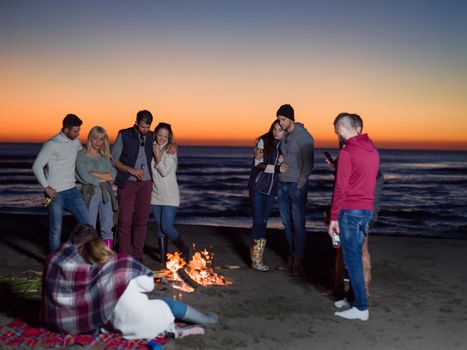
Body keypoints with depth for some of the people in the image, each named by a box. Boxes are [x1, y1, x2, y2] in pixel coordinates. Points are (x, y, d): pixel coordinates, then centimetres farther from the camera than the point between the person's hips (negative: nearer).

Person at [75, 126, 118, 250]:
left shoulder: (105, 156, 13)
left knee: (107, 229, 4)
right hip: (90, 195, -4)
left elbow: (113, 174, 1)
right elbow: (84, 177, -11)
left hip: (106, 195, 4)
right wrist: (105, 178, -4)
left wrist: (96, 174, -10)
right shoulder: (81, 155, 0)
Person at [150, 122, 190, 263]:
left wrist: (157, 155, -13)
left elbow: (164, 171, -13)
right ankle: (163, 257, 17)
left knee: (166, 227, -11)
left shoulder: (170, 150, -8)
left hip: (169, 196, -6)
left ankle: (184, 250, 5)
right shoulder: (152, 148, 8)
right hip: (156, 195, 6)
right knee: (159, 228, 8)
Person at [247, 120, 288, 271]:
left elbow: (283, 168, 13)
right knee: (258, 221, -7)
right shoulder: (263, 141, -5)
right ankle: (256, 260, -1)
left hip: (271, 188, 5)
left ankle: (258, 257, 13)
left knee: (264, 222, 7)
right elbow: (258, 164, -10)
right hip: (258, 186, -5)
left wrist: (281, 162, -8)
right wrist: (276, 168, -13)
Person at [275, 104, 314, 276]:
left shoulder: (304, 136, -11)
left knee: (298, 223, -4)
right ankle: (292, 253, 22)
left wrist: (300, 185, -16)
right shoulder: (283, 136, 10)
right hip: (282, 185, 7)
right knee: (287, 223, 11)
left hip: (297, 186, -7)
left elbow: (308, 163, -13)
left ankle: (298, 260, 2)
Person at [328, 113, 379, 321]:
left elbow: (340, 188, -15)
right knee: (356, 256, 16)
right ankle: (353, 295, 23)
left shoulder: (347, 152, -13)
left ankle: (361, 308, 1)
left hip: (350, 210, -8)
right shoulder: (372, 150, 11)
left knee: (352, 259, -2)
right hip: (367, 209, 8)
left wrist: (333, 218, -10)